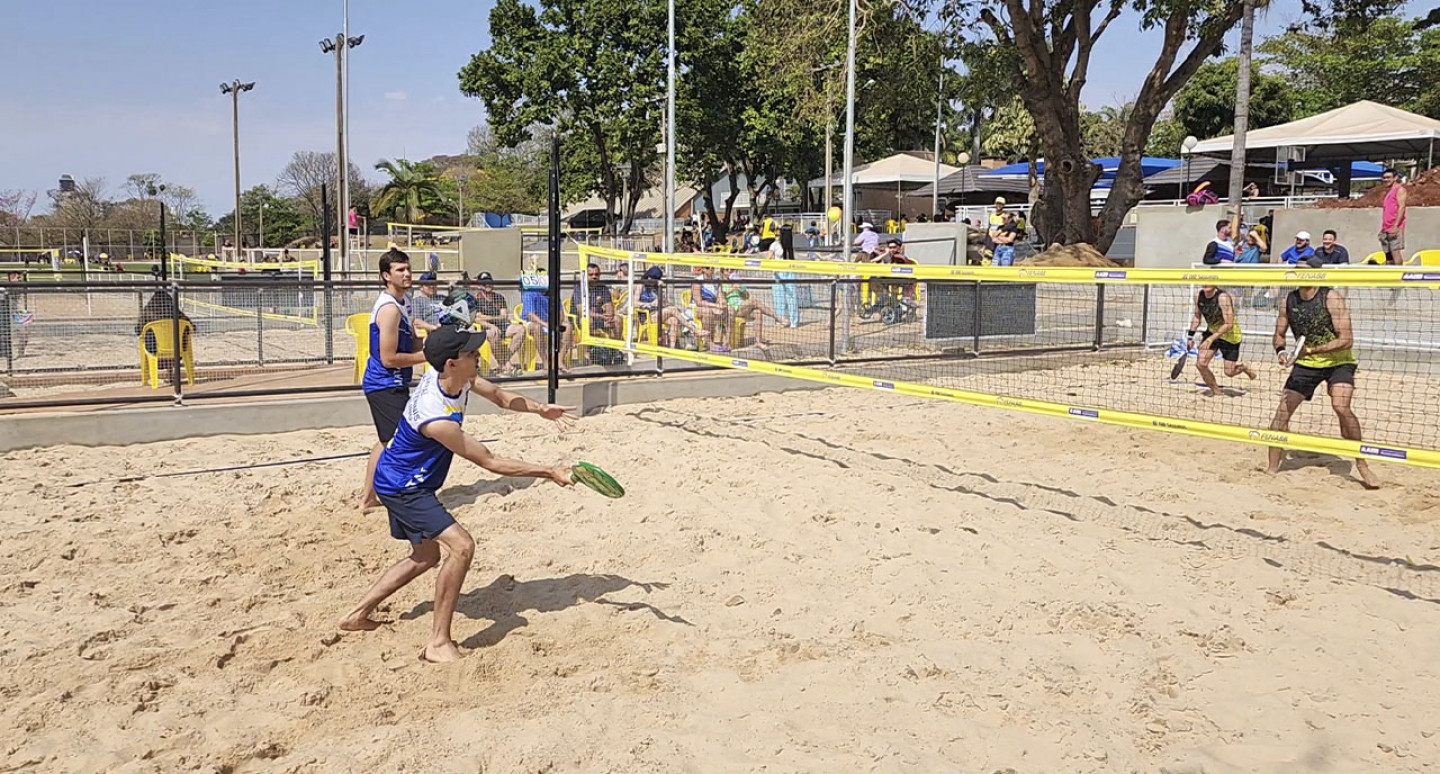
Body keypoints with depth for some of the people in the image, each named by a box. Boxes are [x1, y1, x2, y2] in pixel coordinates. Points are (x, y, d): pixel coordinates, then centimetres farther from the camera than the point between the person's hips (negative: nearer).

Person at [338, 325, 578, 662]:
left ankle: (358, 615, 33)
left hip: (398, 480, 10)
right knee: (461, 546, -21)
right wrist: (550, 472, -25)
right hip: (402, 487, -10)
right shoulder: (436, 417, -35)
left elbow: (500, 396, 5)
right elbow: (491, 462, -28)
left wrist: (538, 408, -13)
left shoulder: (455, 376, -11)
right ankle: (438, 643, -13)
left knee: (425, 556, 22)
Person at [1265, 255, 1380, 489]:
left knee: (1341, 407, -25)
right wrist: (1281, 350, -14)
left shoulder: (1332, 297, -19)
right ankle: (1272, 468, 8)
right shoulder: (1288, 301, -5)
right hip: (1305, 364, 4)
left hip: (1338, 362, -4)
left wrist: (1311, 350, -31)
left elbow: (1346, 340, -23)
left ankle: (1362, 465, -7)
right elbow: (1279, 334, 8)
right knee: (1283, 410, -4)